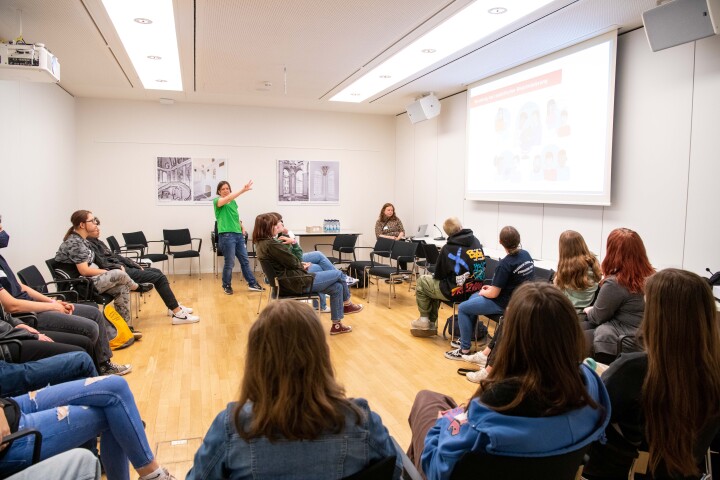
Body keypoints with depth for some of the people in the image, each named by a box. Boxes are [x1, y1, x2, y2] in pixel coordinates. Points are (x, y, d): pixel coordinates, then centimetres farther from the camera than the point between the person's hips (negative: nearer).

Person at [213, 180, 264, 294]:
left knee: (245, 260, 9)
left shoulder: (233, 202, 17)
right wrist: (243, 190, -32)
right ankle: (227, 286, 17)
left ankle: (252, 284, 16)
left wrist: (241, 225, 9)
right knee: (230, 262, -1)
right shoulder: (217, 201, -2)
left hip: (238, 234, 6)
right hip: (226, 235, -6)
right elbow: (227, 199, -24)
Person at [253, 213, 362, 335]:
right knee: (338, 274, 2)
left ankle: (336, 324, 16)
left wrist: (300, 265, 2)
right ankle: (347, 304, 26)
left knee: (337, 287, 9)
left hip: (289, 280, 10)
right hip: (298, 281, -10)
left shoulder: (262, 243, 8)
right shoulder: (271, 244, -24)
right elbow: (292, 262, -17)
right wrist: (302, 266, 3)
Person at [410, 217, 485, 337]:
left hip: (456, 292, -7)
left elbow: (438, 275, -4)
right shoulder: (476, 241, 3)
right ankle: (431, 323, 32)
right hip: (476, 290, 7)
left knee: (421, 281, 17)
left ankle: (424, 320, 24)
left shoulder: (448, 248, -12)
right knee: (434, 284, 29)